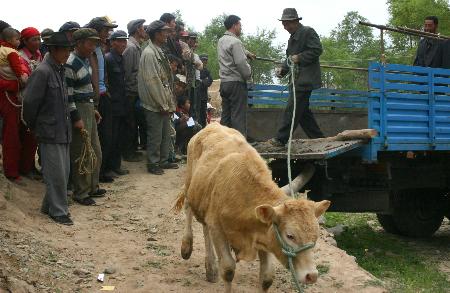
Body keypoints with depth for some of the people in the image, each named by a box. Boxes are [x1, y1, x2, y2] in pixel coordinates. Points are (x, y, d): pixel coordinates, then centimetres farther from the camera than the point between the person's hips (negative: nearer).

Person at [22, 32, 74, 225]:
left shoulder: (59, 70, 11)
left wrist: (73, 120, 13)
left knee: (64, 171, 14)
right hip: (50, 132, -9)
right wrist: (33, 125, -3)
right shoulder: (42, 72, -16)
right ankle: (58, 211, 9)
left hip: (63, 131, 9)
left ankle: (49, 206, 27)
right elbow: (30, 102, -15)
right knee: (56, 173, -3)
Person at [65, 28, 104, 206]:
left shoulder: (85, 60, 12)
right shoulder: (70, 64, -17)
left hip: (89, 108, 10)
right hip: (79, 110, -10)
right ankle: (80, 193, 8)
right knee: (81, 154, -3)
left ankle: (92, 187, 29)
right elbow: (68, 94, -19)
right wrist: (76, 118, -20)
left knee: (95, 152, 16)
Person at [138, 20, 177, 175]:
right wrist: (163, 104, -17)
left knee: (165, 134, 16)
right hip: (155, 105, -9)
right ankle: (153, 164, 12)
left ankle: (163, 161, 28)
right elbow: (152, 81, -20)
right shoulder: (149, 54, -16)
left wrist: (170, 102, 14)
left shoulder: (159, 52, 13)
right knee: (155, 135, 1)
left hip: (164, 103, 9)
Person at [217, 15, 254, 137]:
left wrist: (247, 53, 31)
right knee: (238, 117, -7)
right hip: (236, 82, -9)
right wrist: (249, 75, -4)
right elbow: (241, 63, -19)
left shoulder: (221, 41, 14)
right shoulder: (235, 42, -14)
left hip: (224, 83, 9)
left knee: (226, 116, 10)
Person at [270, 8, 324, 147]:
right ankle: (318, 138, 17)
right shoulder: (292, 38, 21)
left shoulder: (308, 32, -7)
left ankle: (281, 138, -11)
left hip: (305, 79, -10)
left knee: (292, 108, -12)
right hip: (297, 79, 10)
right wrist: (283, 69, 8)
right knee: (303, 111, 11)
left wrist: (299, 58, -18)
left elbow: (317, 50, -14)